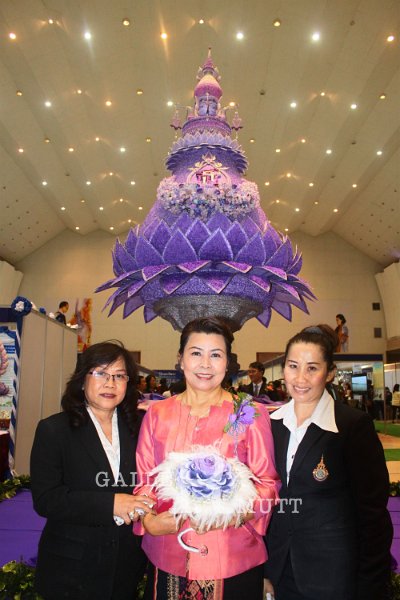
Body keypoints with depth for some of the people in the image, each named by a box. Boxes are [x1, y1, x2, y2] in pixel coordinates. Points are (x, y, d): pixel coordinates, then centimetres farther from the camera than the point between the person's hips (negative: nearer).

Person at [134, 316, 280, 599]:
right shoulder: (157, 414, 3)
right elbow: (144, 478, 7)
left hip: (232, 560, -2)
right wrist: (149, 521, -10)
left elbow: (267, 482, -3)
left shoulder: (251, 414, -5)